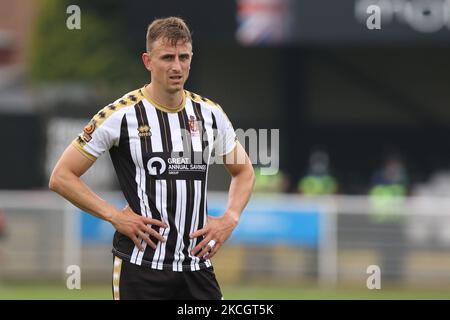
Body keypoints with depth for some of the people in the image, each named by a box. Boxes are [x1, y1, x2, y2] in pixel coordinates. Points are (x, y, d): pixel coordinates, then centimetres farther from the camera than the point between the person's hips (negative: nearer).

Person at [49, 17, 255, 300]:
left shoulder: (210, 114, 7)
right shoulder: (121, 115, -7)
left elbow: (244, 172, 23)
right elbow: (61, 177, -4)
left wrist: (230, 220, 6)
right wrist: (115, 216, -12)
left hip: (198, 264, 4)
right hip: (141, 264, -4)